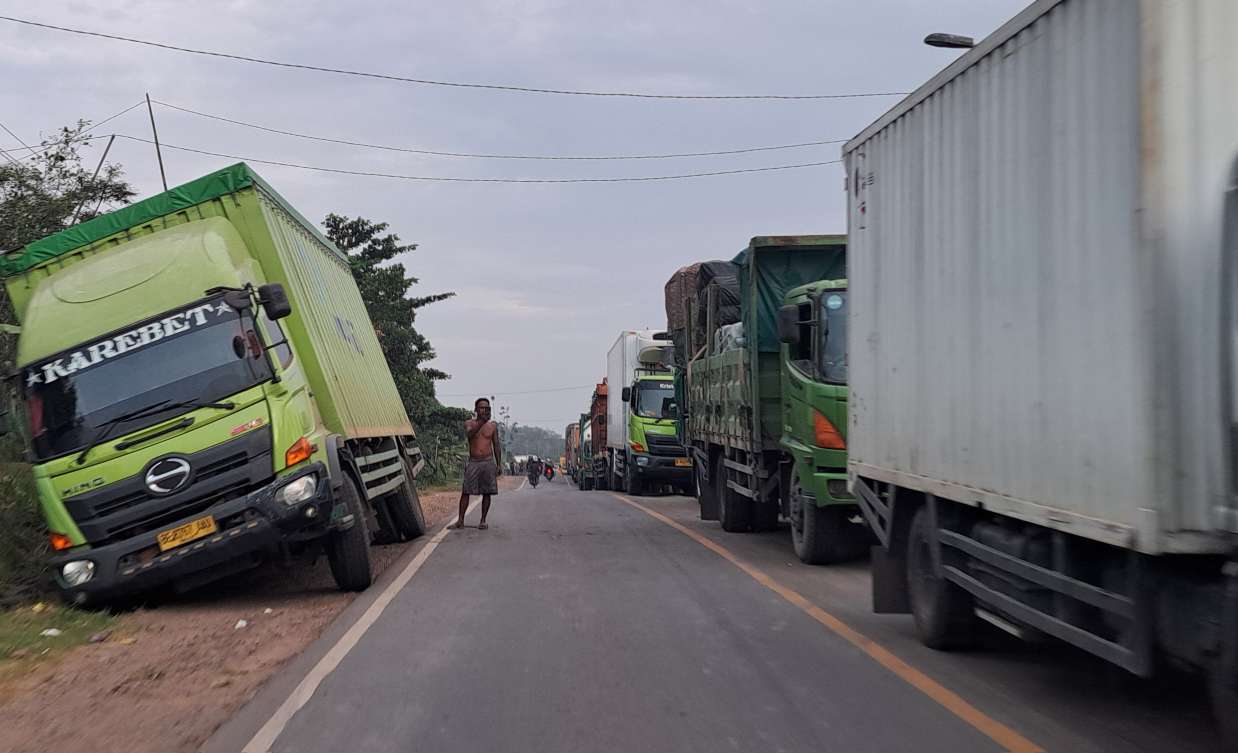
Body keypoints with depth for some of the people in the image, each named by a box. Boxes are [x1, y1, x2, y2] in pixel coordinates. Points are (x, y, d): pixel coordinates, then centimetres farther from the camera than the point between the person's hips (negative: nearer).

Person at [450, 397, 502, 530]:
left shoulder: (492, 426, 8)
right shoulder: (469, 423, 3)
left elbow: (496, 446, 12)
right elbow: (470, 434, -20)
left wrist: (498, 464, 8)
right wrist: (481, 421, -31)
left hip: (488, 462, 1)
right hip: (473, 462, -1)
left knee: (486, 492, 1)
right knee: (465, 492, -4)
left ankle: (483, 521, 8)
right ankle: (460, 521, -1)